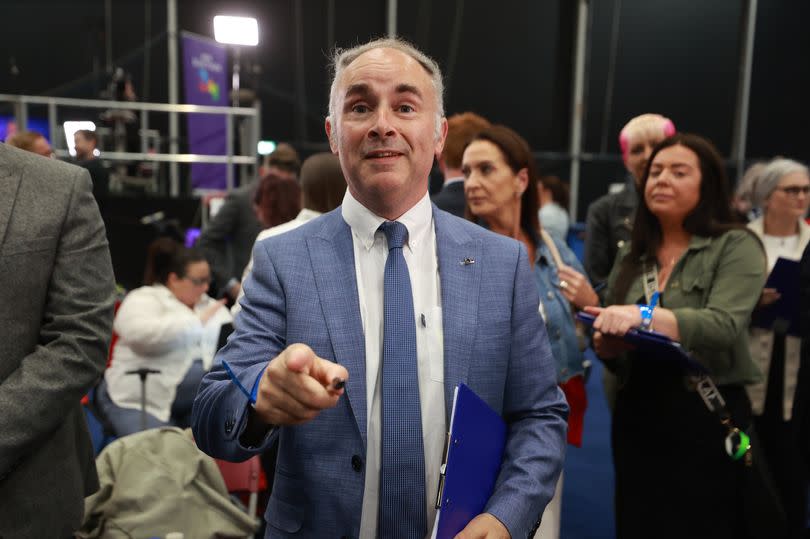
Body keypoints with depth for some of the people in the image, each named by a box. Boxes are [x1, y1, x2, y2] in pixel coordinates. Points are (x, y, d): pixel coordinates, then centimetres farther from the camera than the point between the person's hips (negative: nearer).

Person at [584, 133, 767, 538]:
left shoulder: (737, 246, -4)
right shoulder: (630, 256, 10)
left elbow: (724, 327, -20)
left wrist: (645, 315, -32)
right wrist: (605, 344, -7)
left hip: (707, 418, -4)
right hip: (636, 417, 4)